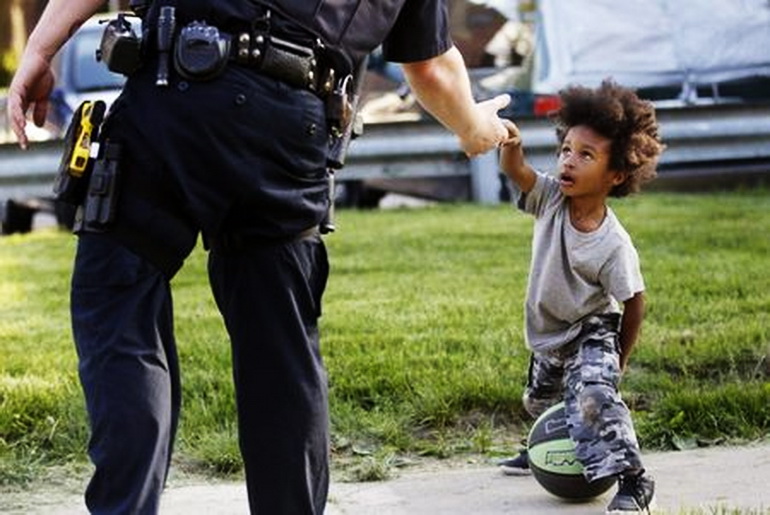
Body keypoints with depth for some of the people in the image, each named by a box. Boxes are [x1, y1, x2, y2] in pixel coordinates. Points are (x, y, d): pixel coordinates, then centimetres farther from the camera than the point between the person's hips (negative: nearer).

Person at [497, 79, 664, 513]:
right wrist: (511, 144, -57)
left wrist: (620, 357, -7)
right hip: (549, 336, 6)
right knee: (541, 402, 28)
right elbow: (517, 171, -33)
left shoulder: (614, 245, -29)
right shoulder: (551, 199, -17)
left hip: (592, 334, -6)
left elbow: (634, 302, -17)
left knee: (594, 398, -31)